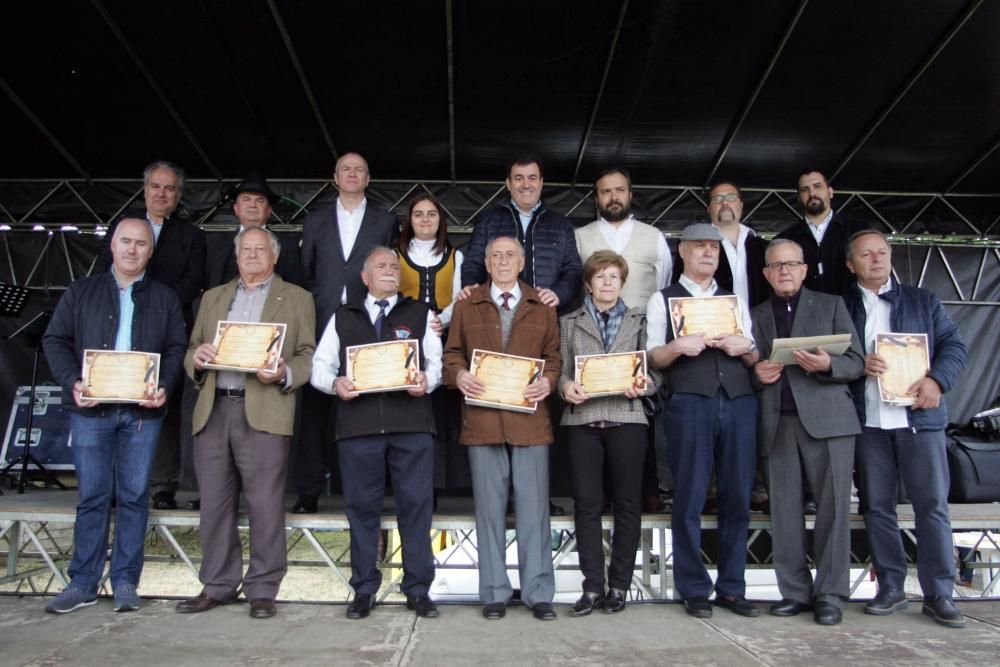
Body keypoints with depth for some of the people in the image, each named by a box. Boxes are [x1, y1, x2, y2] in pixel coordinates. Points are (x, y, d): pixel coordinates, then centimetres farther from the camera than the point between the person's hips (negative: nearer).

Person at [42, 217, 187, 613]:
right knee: (91, 496, 4)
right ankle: (83, 582, 15)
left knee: (134, 496, 4)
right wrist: (71, 382, -9)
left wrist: (164, 386, -12)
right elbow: (55, 340, 7)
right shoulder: (81, 292, 11)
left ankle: (125, 582, 13)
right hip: (91, 409, 0)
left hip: (142, 412, 0)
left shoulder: (165, 298, 11)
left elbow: (176, 349, 5)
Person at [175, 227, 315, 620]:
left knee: (265, 505, -3)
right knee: (214, 504, 9)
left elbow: (307, 355, 3)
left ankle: (262, 590, 8)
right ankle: (218, 586, 21)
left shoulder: (296, 299, 11)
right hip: (213, 411, 4)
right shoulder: (213, 297, 23)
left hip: (264, 413, -4)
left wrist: (284, 374, -16)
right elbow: (191, 351, 19)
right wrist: (197, 356, -4)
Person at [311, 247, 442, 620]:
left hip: (411, 424, -1)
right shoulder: (342, 318, 18)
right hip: (358, 424, 1)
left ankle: (418, 589, 11)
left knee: (416, 504, 0)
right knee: (361, 506, 6)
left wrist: (427, 379, -14)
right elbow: (320, 366, 12)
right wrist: (335, 383, -8)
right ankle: (363, 590, 18)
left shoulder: (420, 314, 16)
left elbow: (436, 361, 7)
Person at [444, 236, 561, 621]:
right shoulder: (467, 306, 13)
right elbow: (452, 353, 11)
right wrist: (459, 375, -9)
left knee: (534, 506, 2)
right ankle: (494, 593, 16)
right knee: (489, 507, 6)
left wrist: (548, 380, -8)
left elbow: (554, 355, 11)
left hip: (530, 419, 0)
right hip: (482, 419, 0)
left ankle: (538, 593, 13)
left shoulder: (542, 307, 13)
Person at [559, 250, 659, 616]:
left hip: (626, 418, 0)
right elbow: (561, 369, 8)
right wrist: (566, 386, -13)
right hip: (583, 418, 0)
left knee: (627, 503, 3)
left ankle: (618, 586, 14)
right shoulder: (569, 322, 14)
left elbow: (654, 368, 9)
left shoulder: (639, 321, 13)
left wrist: (644, 384, -12)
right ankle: (593, 586, 9)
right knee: (587, 502, -1)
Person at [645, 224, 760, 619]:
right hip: (689, 404, -3)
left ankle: (732, 588, 17)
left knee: (737, 499, 5)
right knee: (689, 501, -1)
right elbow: (654, 357, 5)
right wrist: (678, 346, -15)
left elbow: (754, 359, 19)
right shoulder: (663, 300, 12)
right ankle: (694, 590, 10)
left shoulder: (735, 301, 22)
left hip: (739, 403, 4)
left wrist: (745, 347, -2)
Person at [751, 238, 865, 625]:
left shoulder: (831, 305, 12)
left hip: (827, 418, -2)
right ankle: (795, 593, 12)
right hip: (777, 423, 2)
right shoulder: (756, 316, 18)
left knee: (832, 507, -3)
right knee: (785, 512, 3)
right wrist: (757, 373, -4)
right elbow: (751, 366, 18)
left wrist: (827, 365, -14)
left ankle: (829, 594, 7)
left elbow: (857, 362, 5)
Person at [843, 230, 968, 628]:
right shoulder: (841, 308, 10)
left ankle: (938, 595, 10)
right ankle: (890, 588, 18)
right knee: (877, 507, 6)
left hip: (919, 416, 0)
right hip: (867, 421, 1)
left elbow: (954, 345, 6)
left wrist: (936, 380, -11)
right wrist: (859, 365, -13)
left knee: (932, 505, 0)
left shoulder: (922, 301, 12)